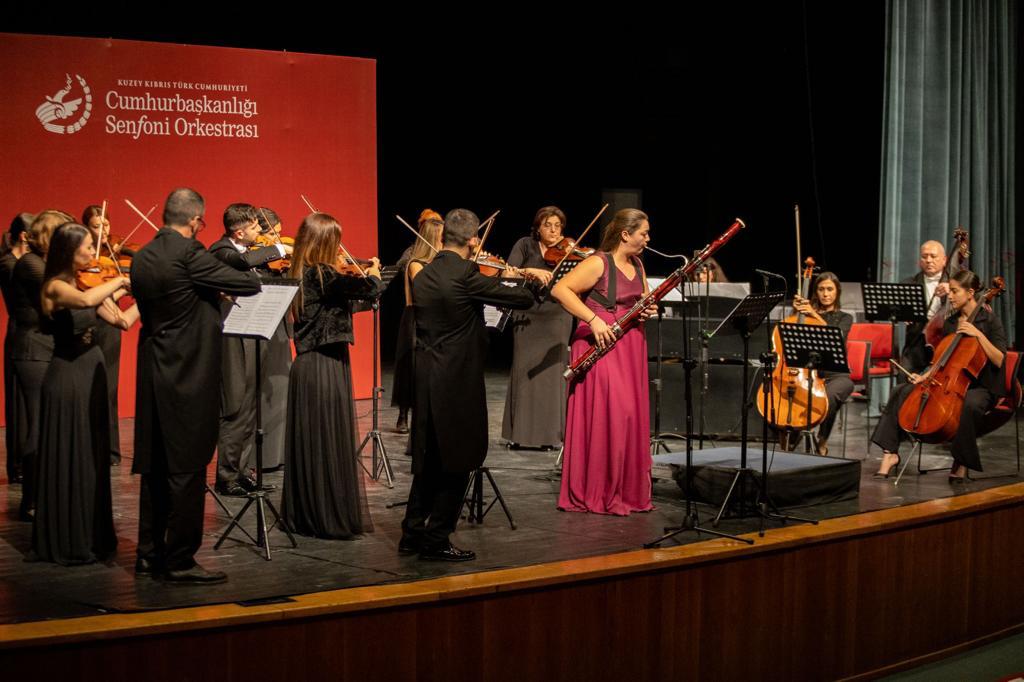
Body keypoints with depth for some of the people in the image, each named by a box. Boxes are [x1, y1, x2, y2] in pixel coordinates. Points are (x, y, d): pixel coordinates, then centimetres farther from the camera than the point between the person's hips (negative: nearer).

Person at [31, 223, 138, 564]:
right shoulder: (56, 287, -15)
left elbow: (122, 320, 7)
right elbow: (86, 301, -37)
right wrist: (119, 281, -23)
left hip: (92, 376, 8)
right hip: (67, 379, -8)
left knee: (93, 459, 14)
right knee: (69, 460, -1)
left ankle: (92, 536, 24)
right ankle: (66, 543, 9)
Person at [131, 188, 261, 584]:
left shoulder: (142, 258, 8)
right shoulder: (189, 253, -15)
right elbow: (247, 285, -12)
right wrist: (253, 277, 11)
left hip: (153, 373, 8)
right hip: (188, 376, -8)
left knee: (155, 466, 14)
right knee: (188, 469, -2)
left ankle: (150, 553, 21)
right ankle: (180, 561, 2)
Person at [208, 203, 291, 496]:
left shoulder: (245, 249, 12)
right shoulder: (221, 251, -15)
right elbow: (245, 261, -37)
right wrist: (279, 249, -24)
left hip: (252, 341, 9)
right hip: (234, 343, -9)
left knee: (249, 411, 14)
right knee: (236, 413, -5)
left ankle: (241, 471, 23)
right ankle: (226, 478, 2)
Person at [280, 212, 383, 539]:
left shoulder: (302, 274, 9)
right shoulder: (321, 275, -17)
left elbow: (343, 295, 19)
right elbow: (369, 289, -18)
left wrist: (363, 277, 7)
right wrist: (374, 272, 2)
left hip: (307, 365, 9)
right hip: (326, 367, -9)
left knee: (308, 442, 14)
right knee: (330, 443, -3)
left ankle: (303, 513, 21)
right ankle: (332, 519, 1)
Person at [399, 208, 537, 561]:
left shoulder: (423, 276, 7)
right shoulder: (466, 275, -16)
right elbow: (522, 299, -12)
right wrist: (528, 283, 12)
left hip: (426, 379, 8)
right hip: (458, 381, -8)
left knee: (429, 458, 17)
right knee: (456, 462, 3)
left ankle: (413, 533, 22)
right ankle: (436, 541, 6)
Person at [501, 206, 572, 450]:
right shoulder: (525, 246, 3)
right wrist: (531, 271, -26)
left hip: (557, 319, 1)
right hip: (527, 317, -1)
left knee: (552, 374, -1)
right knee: (524, 372, 0)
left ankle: (550, 433, 4)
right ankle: (520, 432, 6)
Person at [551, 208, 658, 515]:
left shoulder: (637, 265, 12)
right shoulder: (598, 263, -12)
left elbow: (645, 298, 26)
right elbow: (560, 289, -19)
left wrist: (649, 308, 2)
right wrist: (594, 320, -24)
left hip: (631, 346, 8)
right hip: (601, 343, -8)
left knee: (631, 415, 8)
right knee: (603, 416, -10)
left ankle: (629, 491, 17)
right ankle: (596, 493, -2)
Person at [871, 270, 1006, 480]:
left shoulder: (989, 320, -6)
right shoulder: (950, 322, 11)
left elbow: (999, 360, -16)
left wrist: (978, 334, -23)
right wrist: (925, 376, 0)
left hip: (981, 387, -6)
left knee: (970, 404, -40)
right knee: (903, 391, -11)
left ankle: (961, 464, -23)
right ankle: (890, 452, -14)